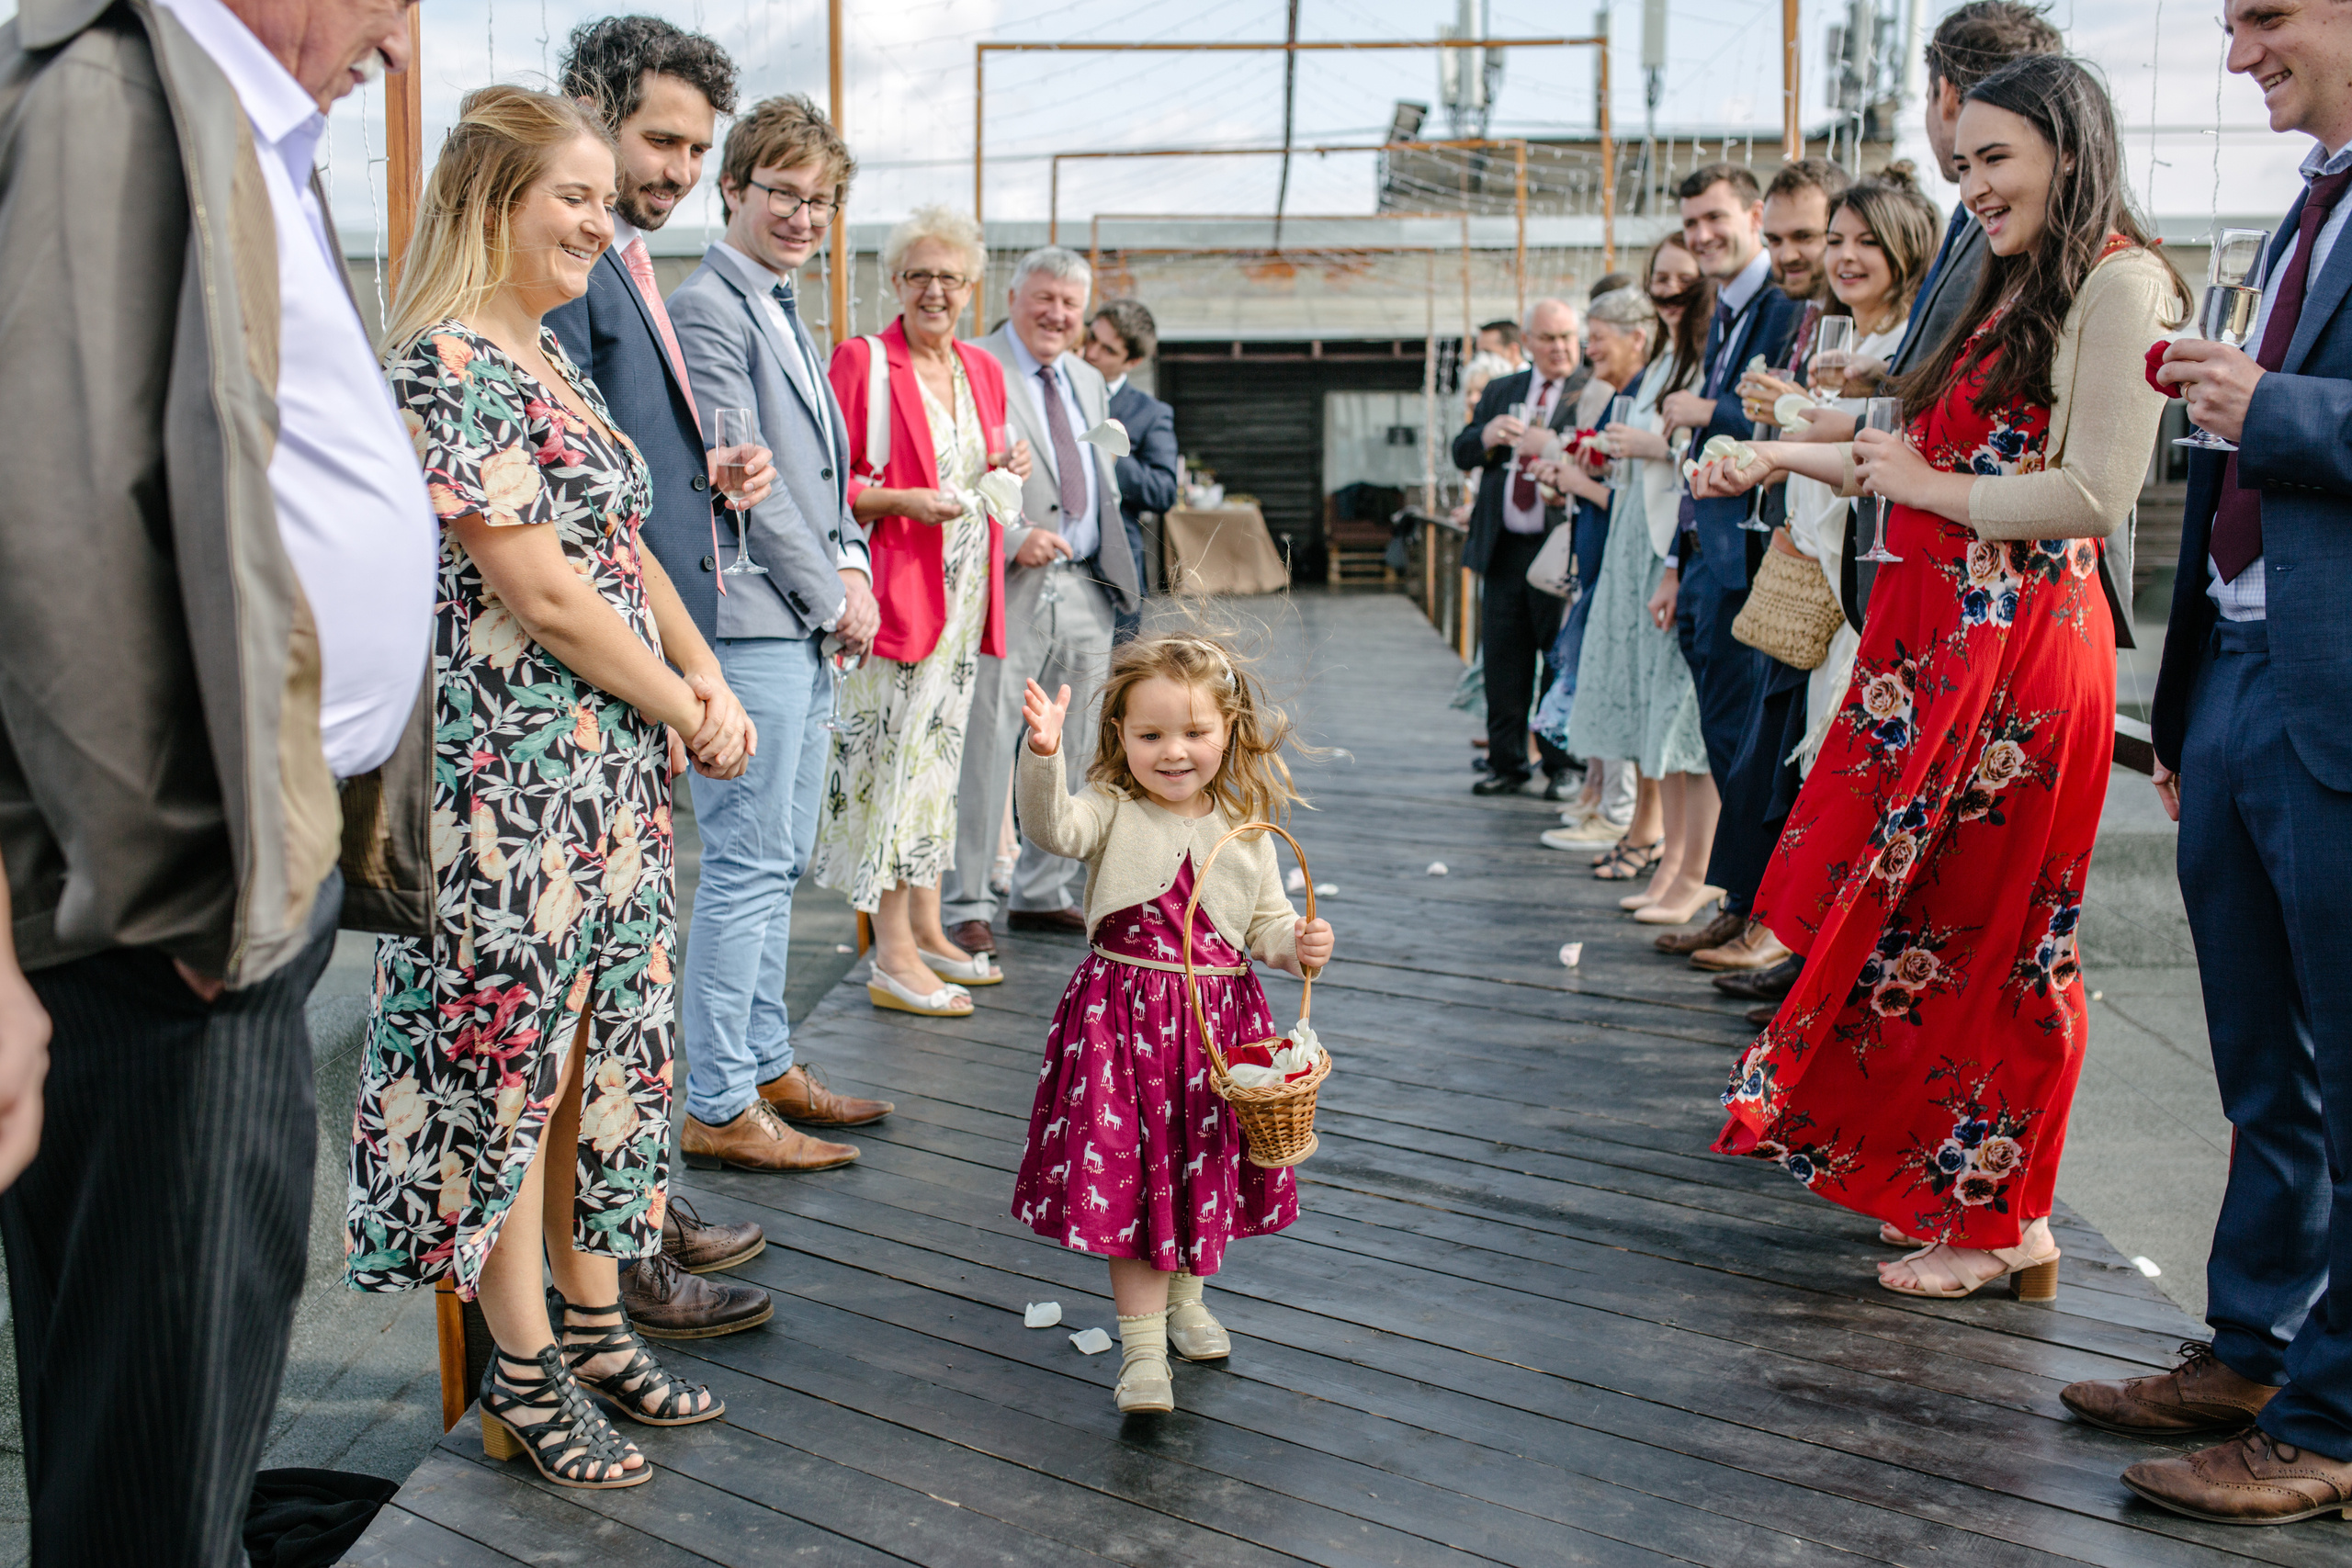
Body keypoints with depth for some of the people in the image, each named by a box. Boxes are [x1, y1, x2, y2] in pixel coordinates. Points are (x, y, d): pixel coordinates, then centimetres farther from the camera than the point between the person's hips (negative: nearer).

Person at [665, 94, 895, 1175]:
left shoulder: (785, 313, 21)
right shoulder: (707, 308, -9)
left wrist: (852, 565, 5)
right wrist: (829, 597, -9)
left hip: (807, 629, 10)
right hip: (751, 623, -10)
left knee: (779, 862, 14)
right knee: (747, 863, -7)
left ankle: (767, 1066, 24)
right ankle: (718, 1108, 0)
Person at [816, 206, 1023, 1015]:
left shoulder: (983, 370, 15)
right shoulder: (861, 360, -6)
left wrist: (1007, 471, 3)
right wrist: (902, 500, -21)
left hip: (966, 586, 7)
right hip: (896, 586, -7)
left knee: (938, 751, 13)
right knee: (892, 756, -6)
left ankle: (927, 931, 22)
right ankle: (894, 956, -1)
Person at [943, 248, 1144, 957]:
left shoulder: (1089, 381, 21)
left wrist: (1113, 569, 14)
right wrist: (1013, 538, -20)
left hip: (1086, 590, 7)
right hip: (1009, 588, -7)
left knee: (1070, 753, 11)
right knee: (984, 749, -5)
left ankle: (1043, 894, 23)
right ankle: (964, 906, 4)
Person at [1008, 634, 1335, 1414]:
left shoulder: (1246, 832, 4)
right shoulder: (1113, 811, -4)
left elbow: (1267, 922, 10)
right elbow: (1053, 827, -25)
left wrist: (1300, 946, -12)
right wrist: (1043, 755, -41)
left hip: (1219, 1019, 3)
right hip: (1124, 1018, -3)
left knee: (1205, 1169, 16)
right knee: (1131, 1174, -3)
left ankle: (1184, 1295, 42)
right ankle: (1142, 1346, 6)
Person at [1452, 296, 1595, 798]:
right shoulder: (1501, 391, 18)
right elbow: (1461, 453, 13)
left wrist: (1551, 444, -24)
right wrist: (1487, 436, -7)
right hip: (1504, 547, 5)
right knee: (1502, 659, 9)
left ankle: (1563, 767, 11)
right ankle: (1506, 763, 19)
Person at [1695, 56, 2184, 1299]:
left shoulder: (2119, 283, -10)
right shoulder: (2012, 292, 20)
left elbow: (2095, 497, -19)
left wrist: (1928, 487, -10)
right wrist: (1778, 457, 15)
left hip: (2019, 655, -8)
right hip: (1935, 641, 8)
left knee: (1981, 931, 0)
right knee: (1914, 915, 10)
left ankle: (2003, 1221, 14)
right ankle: (1936, 1184, 23)